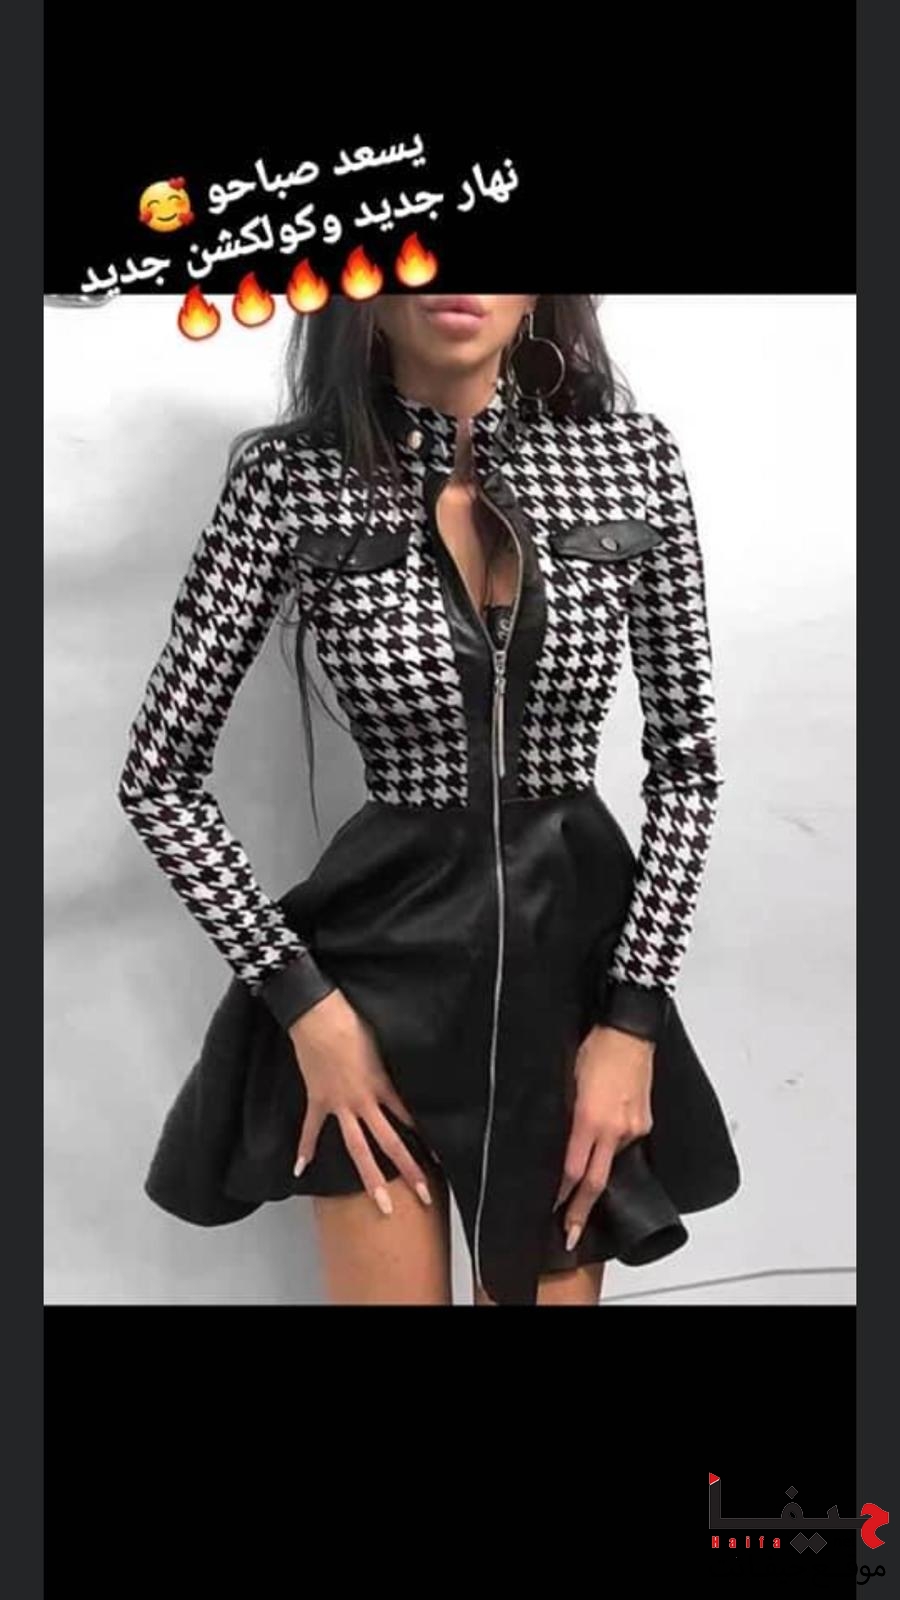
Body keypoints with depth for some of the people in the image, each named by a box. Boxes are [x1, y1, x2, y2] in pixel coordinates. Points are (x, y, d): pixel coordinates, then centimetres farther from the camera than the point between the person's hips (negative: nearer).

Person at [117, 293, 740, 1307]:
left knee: (551, 1283, 17)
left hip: (576, 941, 2)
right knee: (393, 1287, 13)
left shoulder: (629, 452, -5)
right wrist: (301, 999, -9)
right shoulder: (291, 476, -10)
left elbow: (687, 759, 0)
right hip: (384, 955, -1)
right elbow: (159, 777, -5)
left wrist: (634, 1015, -6)